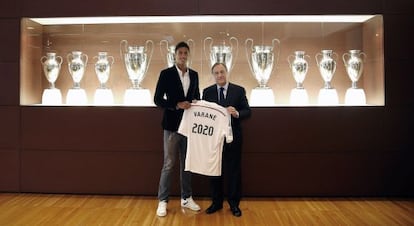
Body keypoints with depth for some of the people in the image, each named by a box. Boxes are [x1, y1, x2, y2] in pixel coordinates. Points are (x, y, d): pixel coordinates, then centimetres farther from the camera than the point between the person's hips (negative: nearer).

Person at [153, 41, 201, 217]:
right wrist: (177, 105, -20)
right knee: (169, 164, 2)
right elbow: (157, 99, -8)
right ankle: (162, 201, 13)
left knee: (187, 163, 12)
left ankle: (186, 198, 25)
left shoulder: (194, 75, 9)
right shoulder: (166, 74, -4)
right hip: (172, 125, -4)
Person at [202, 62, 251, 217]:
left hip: (233, 137, -2)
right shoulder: (207, 92, 6)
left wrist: (237, 113, -22)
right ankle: (216, 202, 24)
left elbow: (247, 111, -3)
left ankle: (234, 203, 21)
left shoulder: (239, 90, 0)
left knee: (233, 171, 7)